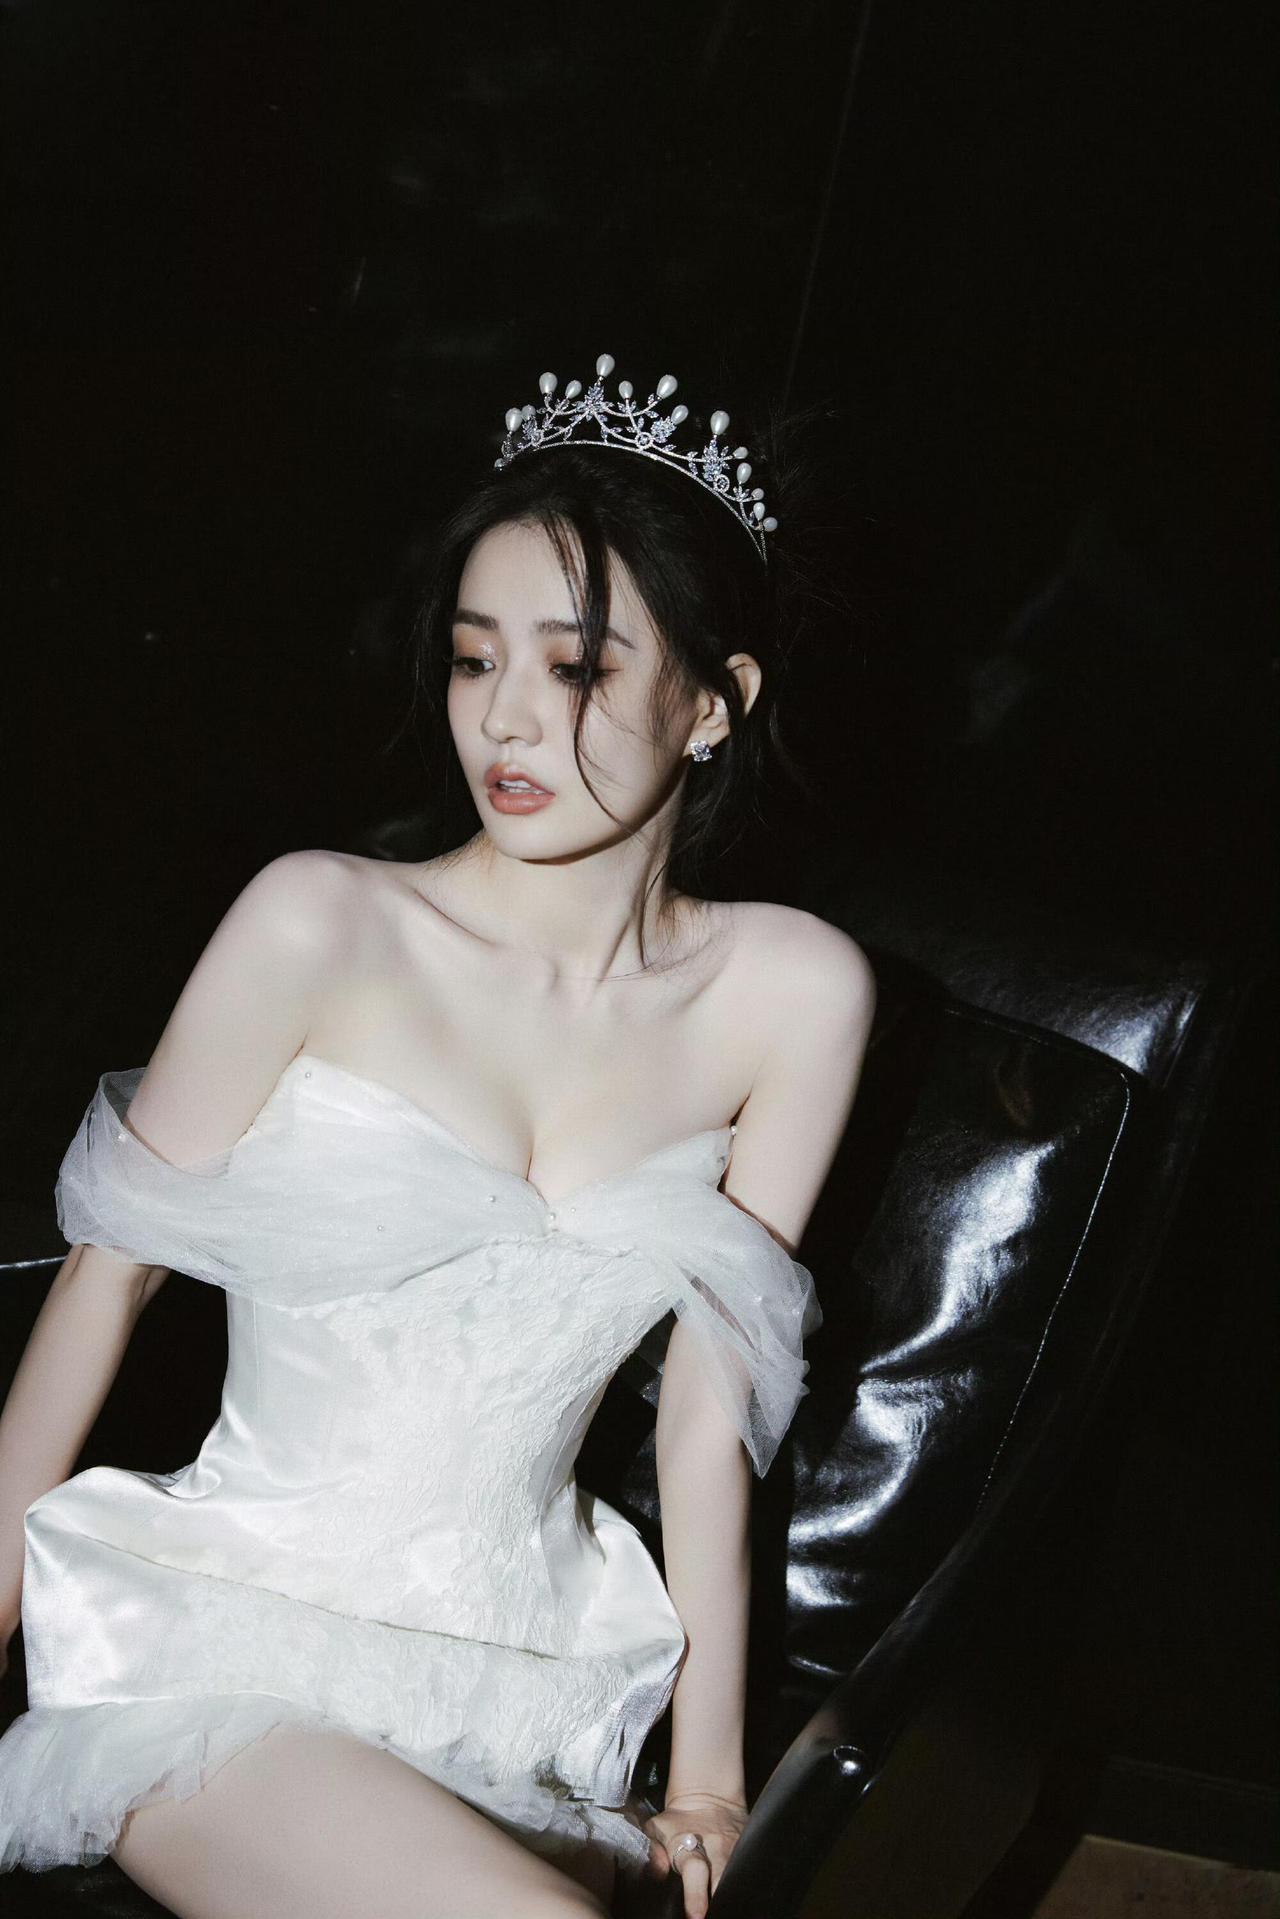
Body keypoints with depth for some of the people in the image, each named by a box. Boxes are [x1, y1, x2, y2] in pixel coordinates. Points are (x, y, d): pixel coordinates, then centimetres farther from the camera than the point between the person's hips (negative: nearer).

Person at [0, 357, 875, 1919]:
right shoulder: (322, 926, -10)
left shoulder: (790, 995, -2)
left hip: (527, 1683, 3)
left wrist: (707, 1776, 1)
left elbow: (711, 1392, 1)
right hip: (236, 1643, -2)